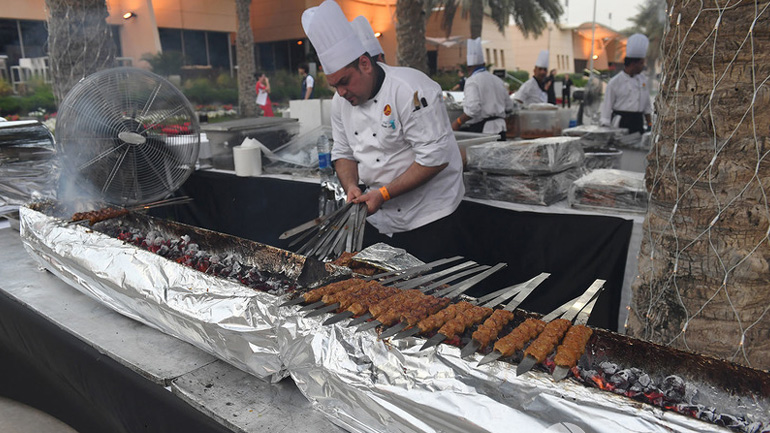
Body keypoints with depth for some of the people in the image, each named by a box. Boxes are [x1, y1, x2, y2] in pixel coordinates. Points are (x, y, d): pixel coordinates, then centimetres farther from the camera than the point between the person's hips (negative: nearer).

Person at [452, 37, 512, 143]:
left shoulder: (472, 81, -7)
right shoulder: (498, 80, 15)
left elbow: (473, 108, -20)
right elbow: (509, 106, 19)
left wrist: (458, 122, -11)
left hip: (480, 129, -7)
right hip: (500, 128, 7)